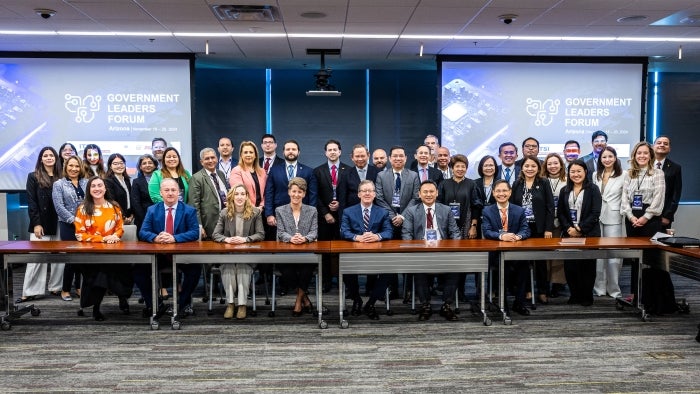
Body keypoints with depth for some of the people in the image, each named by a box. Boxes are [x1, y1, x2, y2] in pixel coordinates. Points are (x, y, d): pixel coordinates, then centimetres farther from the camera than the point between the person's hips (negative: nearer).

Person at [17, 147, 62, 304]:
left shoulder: (61, 178, 9)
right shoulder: (33, 177, 4)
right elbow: (31, 202, -2)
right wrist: (36, 223, -10)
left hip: (58, 223, 2)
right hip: (40, 224, -2)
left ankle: (55, 287, 12)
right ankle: (29, 292, 2)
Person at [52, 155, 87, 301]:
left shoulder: (86, 183, 11)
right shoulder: (59, 184, 2)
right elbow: (59, 207, -7)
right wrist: (73, 220, -14)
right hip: (68, 225, -3)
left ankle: (79, 287, 18)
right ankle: (65, 289, 13)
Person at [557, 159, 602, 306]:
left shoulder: (593, 189, 0)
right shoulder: (564, 191, 12)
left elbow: (595, 213, -7)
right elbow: (560, 213, 9)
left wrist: (579, 228, -13)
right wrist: (568, 228, -7)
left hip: (588, 234, -3)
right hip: (569, 234, 3)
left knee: (587, 265, 1)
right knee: (569, 265, 0)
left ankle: (587, 296, 13)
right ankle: (574, 294, 14)